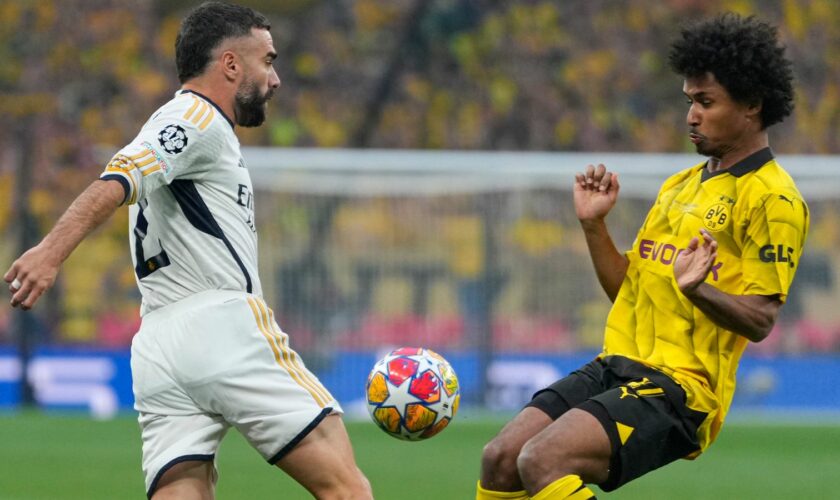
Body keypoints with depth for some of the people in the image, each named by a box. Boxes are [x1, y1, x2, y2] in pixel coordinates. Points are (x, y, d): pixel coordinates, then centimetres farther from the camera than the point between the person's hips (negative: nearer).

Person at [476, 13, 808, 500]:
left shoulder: (772, 198, -8)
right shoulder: (681, 185, 20)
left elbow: (760, 321, -15)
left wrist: (696, 289, -34)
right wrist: (594, 225, 7)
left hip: (681, 386, -8)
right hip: (618, 367, 8)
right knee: (501, 458, -4)